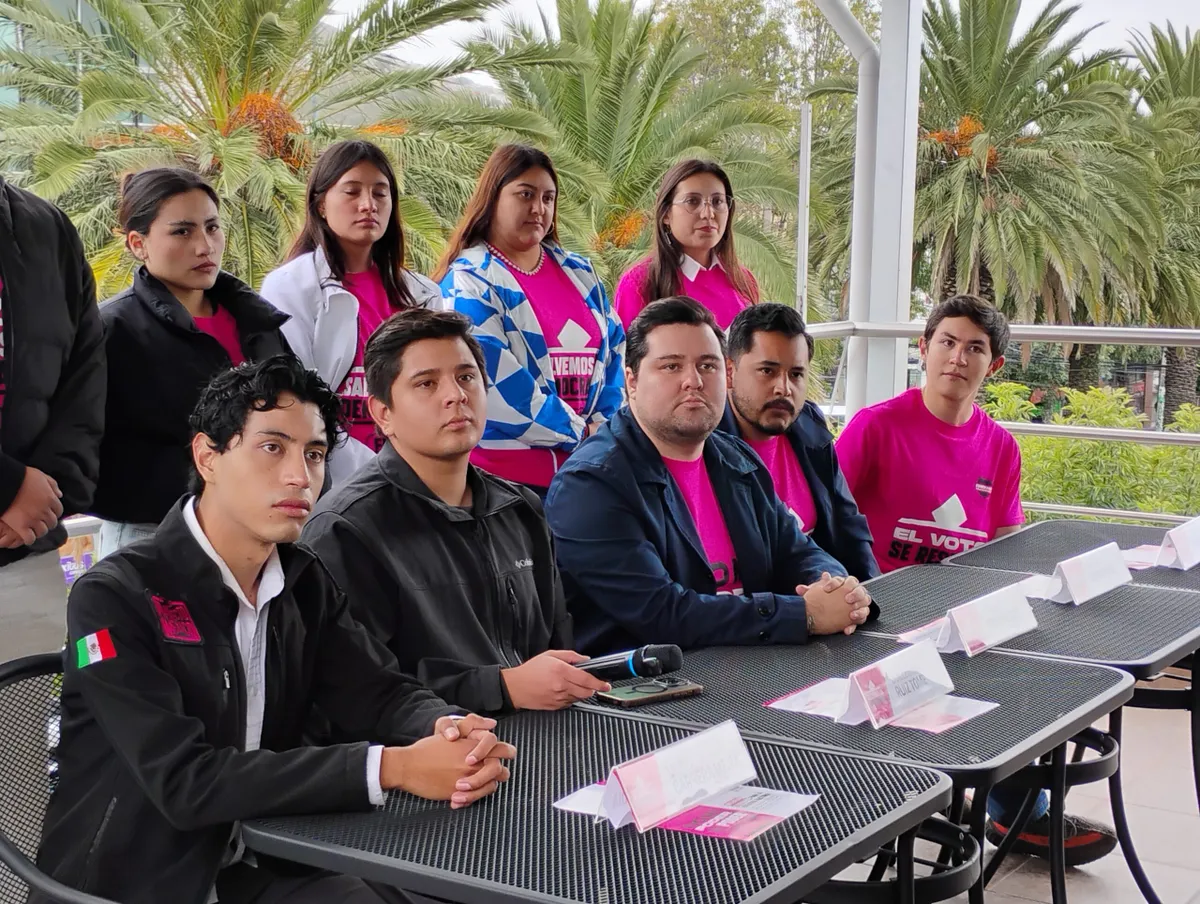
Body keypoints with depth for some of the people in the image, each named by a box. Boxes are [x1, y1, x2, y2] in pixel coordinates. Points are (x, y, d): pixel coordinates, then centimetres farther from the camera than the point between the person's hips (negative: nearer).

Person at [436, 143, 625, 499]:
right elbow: (495, 377, -14)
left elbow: (616, 351, 13)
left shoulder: (581, 275, 16)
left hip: (584, 468, 5)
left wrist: (604, 424, -3)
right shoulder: (468, 282, -4)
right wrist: (578, 432, -10)